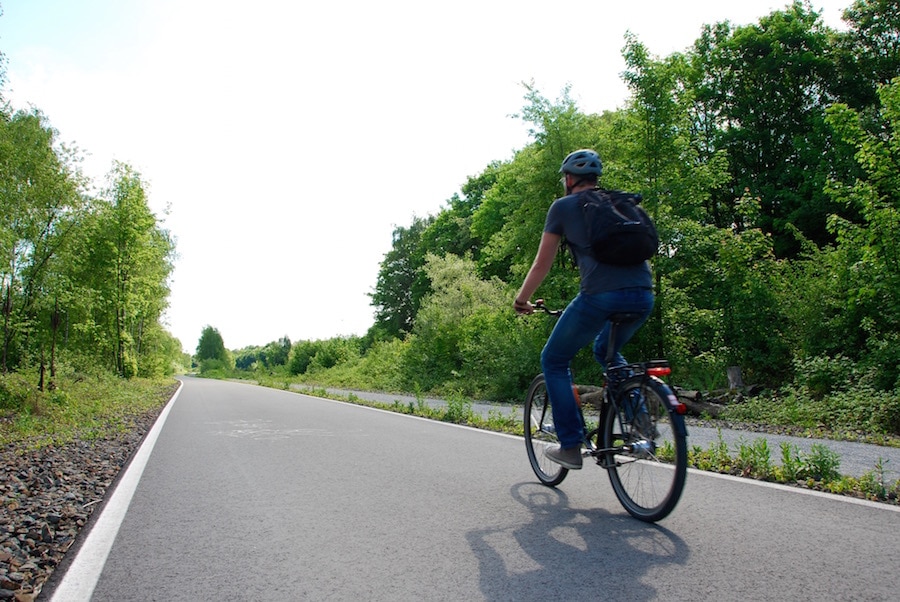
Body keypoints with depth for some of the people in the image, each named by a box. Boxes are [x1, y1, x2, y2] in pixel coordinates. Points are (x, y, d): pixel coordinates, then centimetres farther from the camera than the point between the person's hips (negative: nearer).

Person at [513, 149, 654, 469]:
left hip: (600, 296, -6)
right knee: (606, 351, 33)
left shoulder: (563, 206, 10)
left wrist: (521, 300, 24)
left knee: (553, 361, 15)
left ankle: (571, 446, 13)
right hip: (643, 295, 6)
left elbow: (542, 264, 10)